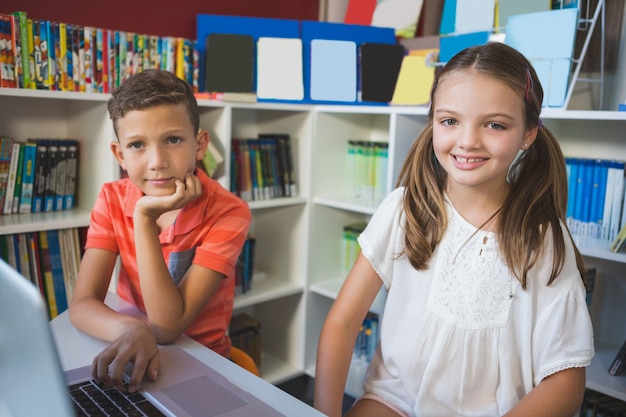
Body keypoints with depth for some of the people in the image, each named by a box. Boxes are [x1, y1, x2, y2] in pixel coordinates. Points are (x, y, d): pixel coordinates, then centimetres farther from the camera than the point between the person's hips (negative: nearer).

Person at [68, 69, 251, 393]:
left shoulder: (227, 213, -18)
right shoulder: (112, 200, -6)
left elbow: (167, 326, -21)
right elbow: (82, 304, -12)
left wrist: (145, 217, -27)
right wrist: (130, 329, -32)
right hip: (133, 355, 3)